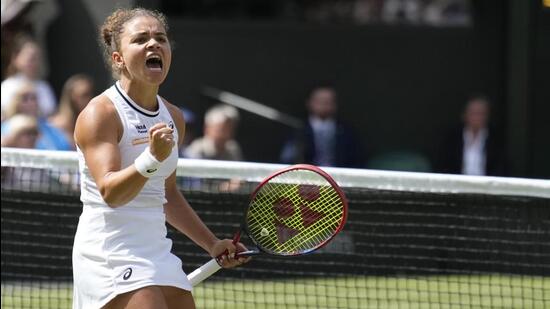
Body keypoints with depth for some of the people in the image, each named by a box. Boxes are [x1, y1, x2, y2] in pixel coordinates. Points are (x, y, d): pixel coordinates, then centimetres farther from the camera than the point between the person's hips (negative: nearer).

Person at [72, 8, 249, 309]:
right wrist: (152, 159, -38)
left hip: (157, 253, 8)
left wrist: (212, 244, 24)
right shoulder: (100, 113, -11)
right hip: (111, 258, -8)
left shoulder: (173, 118, 12)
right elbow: (109, 191, -23)